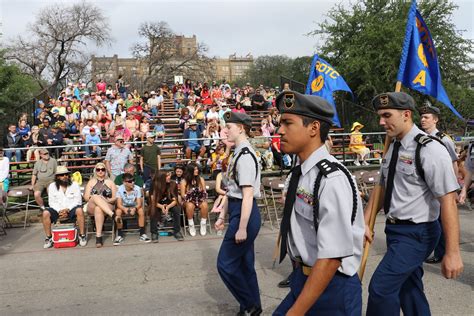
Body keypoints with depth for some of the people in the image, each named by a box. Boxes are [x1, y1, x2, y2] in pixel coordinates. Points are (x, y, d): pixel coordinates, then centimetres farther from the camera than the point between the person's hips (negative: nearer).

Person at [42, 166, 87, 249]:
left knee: (79, 210, -34)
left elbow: (77, 200, -3)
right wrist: (59, 211, -16)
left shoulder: (74, 185, 4)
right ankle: (49, 237, -12)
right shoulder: (52, 186, 8)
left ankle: (82, 236, -20)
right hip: (57, 210, 2)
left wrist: (67, 209, -18)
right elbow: (52, 202, 2)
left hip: (71, 210, -1)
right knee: (45, 213, -27)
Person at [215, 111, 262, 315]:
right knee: (244, 263, 17)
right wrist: (222, 216, 21)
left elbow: (248, 195, -22)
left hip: (244, 214, -10)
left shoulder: (245, 155, -19)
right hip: (238, 211, 10)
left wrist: (242, 228, -21)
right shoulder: (239, 153, 12)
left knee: (226, 264, 0)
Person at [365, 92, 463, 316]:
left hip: (416, 234, -8)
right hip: (395, 229, 8)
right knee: (409, 289, 18)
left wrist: (452, 252, -23)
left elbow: (448, 201, -21)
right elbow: (381, 188, 15)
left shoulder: (430, 150, -18)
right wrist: (365, 222, 8)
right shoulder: (392, 148, 6)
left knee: (381, 287, -12)